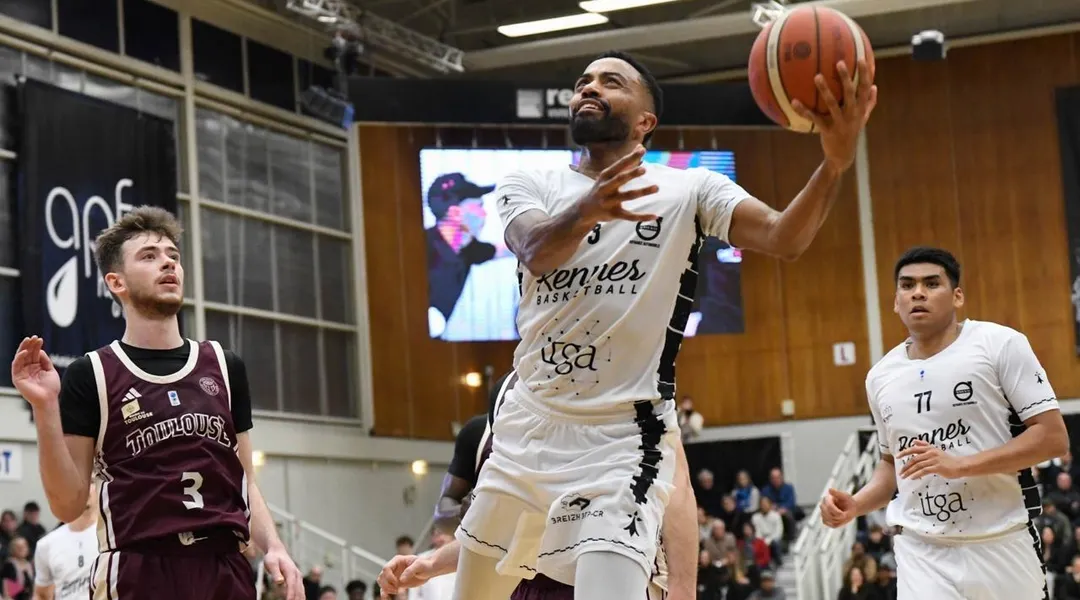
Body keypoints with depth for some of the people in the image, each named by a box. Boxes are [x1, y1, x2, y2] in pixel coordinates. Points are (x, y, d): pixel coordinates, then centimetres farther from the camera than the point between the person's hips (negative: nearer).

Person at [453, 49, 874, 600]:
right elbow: (536, 253, -19)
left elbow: (784, 238, -17)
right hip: (525, 428, 4)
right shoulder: (528, 186, 5)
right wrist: (588, 210, -42)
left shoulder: (687, 190, 0)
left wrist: (835, 163, -37)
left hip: (622, 440, -4)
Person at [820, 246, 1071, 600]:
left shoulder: (999, 344, -4)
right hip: (921, 554, 3)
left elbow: (1053, 437, -8)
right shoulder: (880, 377, 10)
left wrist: (960, 464, -17)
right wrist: (855, 505, 3)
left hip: (1002, 545, -2)